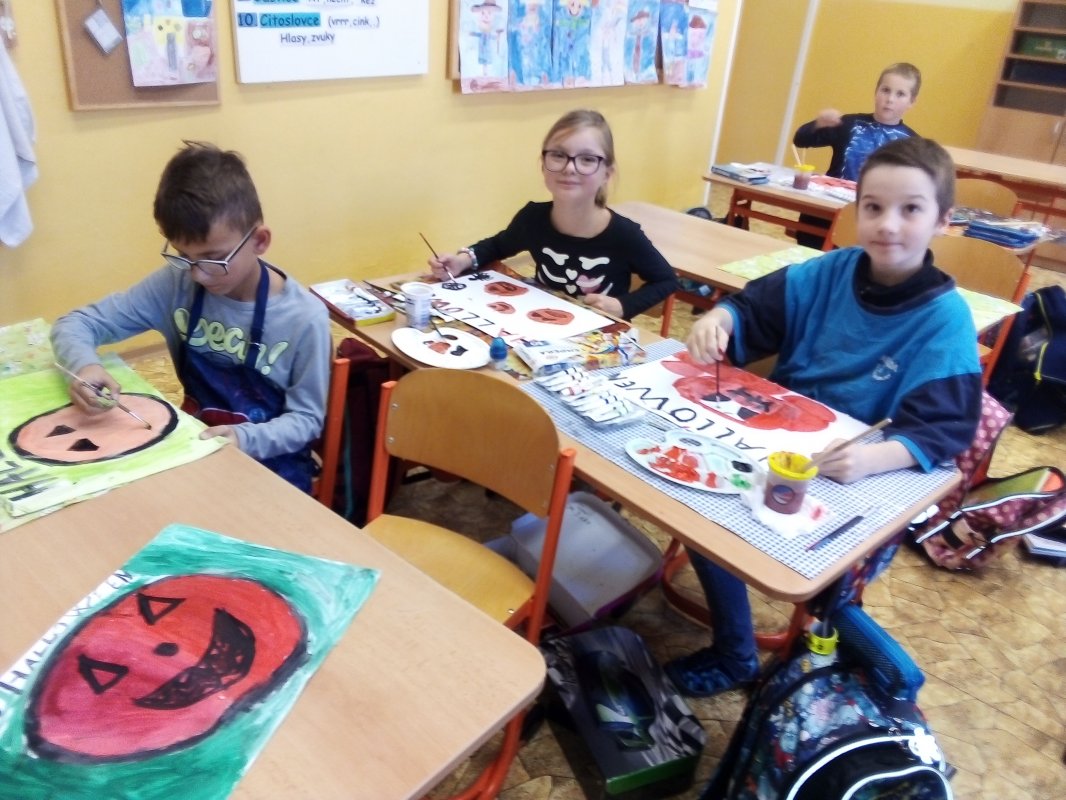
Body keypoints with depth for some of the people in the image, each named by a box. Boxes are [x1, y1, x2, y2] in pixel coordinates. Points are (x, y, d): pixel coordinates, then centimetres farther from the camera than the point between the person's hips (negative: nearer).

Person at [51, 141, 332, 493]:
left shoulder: (304, 318, -19)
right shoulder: (176, 283, -9)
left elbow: (306, 419, -11)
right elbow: (76, 322, -2)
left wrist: (245, 438, -29)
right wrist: (85, 366, -24)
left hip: (270, 466, -2)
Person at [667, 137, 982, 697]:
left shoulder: (946, 318, -14)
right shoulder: (831, 272, -2)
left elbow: (948, 427, -21)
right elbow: (755, 312, 3)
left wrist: (875, 457, -41)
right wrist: (719, 319, -21)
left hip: (854, 481, -4)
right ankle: (735, 652, 6)